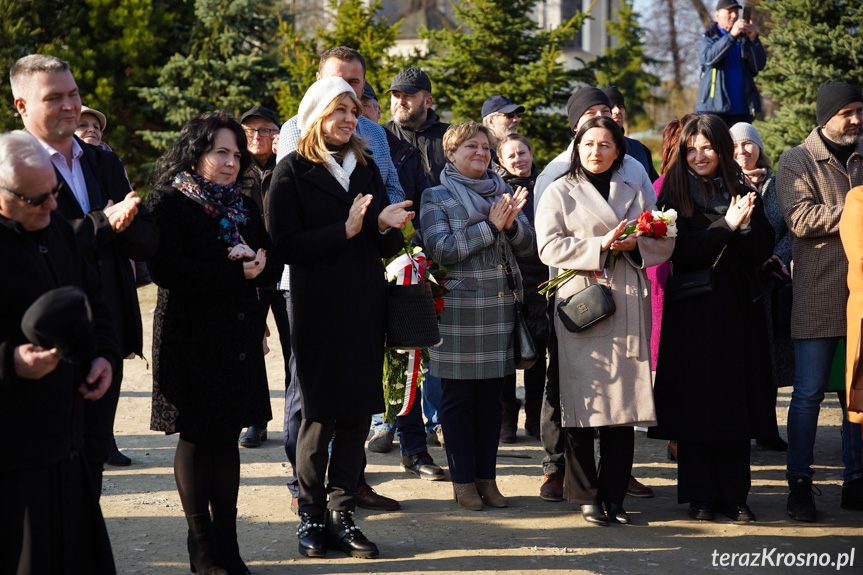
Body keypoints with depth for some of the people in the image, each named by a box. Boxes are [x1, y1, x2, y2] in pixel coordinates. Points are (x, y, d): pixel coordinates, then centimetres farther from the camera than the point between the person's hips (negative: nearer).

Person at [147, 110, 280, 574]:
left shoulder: (244, 206, 15)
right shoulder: (169, 202, -5)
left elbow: (272, 265, 10)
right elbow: (165, 269, -18)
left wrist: (256, 264, -14)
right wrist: (235, 274, -18)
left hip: (238, 337, 6)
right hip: (191, 336, -6)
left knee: (228, 437, 7)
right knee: (196, 438, 1)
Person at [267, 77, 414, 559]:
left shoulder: (367, 168, 15)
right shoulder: (293, 171, -1)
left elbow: (390, 247, 13)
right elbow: (286, 243, -12)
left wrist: (386, 226, -9)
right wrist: (345, 231, -18)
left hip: (365, 307, 5)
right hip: (319, 308, -5)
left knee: (357, 415, 4)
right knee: (321, 415, -1)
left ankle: (342, 514, 12)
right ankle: (312, 515, 11)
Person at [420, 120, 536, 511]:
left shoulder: (503, 192, 14)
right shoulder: (436, 197, 0)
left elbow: (527, 244, 10)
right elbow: (440, 248, -13)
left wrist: (511, 223, -11)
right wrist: (490, 225, -15)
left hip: (501, 305, 4)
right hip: (458, 308, -4)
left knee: (491, 395, 8)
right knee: (458, 397, 1)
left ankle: (487, 478, 16)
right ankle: (463, 480, 10)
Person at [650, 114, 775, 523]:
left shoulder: (742, 190, 9)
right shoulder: (674, 193, 0)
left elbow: (761, 252, 3)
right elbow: (681, 252, -11)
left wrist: (746, 224, -16)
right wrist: (726, 226, -20)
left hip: (738, 309, 3)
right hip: (692, 312, -3)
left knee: (735, 401, 4)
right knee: (695, 402, 0)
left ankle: (733, 495, 11)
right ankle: (699, 496, 8)